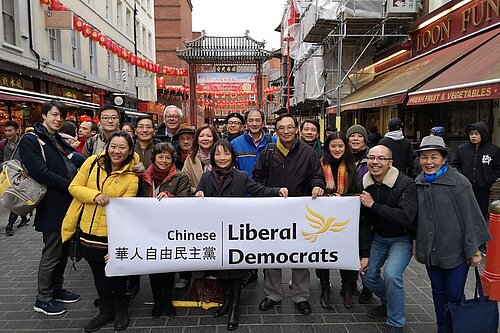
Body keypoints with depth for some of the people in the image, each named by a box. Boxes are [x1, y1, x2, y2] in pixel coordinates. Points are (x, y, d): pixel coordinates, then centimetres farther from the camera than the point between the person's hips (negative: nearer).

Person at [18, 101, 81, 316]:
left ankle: (57, 289, 32)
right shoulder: (30, 141, -8)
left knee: (64, 249, 16)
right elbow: (41, 172, -19)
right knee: (52, 253, 1)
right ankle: (43, 299, 17)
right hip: (52, 206, -8)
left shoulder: (60, 141, 18)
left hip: (68, 204, 8)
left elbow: (73, 166, 18)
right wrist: (71, 186, -19)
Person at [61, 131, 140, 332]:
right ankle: (106, 311, 38)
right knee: (99, 275, 18)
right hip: (88, 231, 4)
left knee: (116, 275, 10)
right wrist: (95, 195, -19)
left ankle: (120, 311, 34)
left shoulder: (131, 178, -10)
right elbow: (74, 187, 1)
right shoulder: (92, 163, -2)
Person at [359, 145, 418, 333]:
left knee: (391, 275, -23)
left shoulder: (406, 184, -23)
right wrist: (365, 254, -3)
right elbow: (364, 222, -2)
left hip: (402, 238, -6)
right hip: (379, 237, 6)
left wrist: (373, 205, -33)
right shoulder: (365, 185, -6)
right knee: (368, 275, 5)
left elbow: (406, 217, -35)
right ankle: (388, 304, 36)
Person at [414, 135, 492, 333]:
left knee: (454, 295, 4)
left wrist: (473, 250, -9)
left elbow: (470, 217, -10)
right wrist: (416, 244, 14)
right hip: (430, 250, 5)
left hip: (455, 251, -5)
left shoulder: (459, 182, -12)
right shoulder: (418, 183, 3)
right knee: (438, 292, 17)